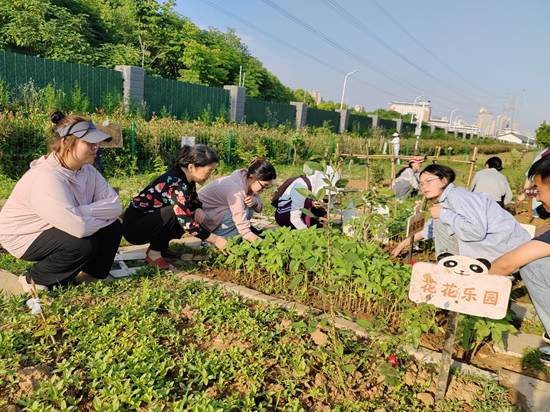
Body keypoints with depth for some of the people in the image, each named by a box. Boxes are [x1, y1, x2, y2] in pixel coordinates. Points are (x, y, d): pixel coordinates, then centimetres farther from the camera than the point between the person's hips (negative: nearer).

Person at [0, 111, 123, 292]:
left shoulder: (87, 170, -9)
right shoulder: (47, 178, -34)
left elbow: (115, 206, -15)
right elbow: (79, 228, -41)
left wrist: (84, 211, -29)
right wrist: (103, 215, -22)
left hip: (58, 229, 7)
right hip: (23, 238, -7)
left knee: (113, 228, -8)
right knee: (83, 244, -29)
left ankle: (91, 272, 15)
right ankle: (34, 279, -3)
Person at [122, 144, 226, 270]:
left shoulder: (186, 178, -3)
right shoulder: (175, 184, -29)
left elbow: (193, 199, 14)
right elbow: (187, 222, -31)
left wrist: (198, 210, -9)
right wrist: (215, 239, -23)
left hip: (150, 219, 9)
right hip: (133, 227, -8)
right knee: (176, 214, -29)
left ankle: (161, 247, 10)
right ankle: (153, 253, -11)